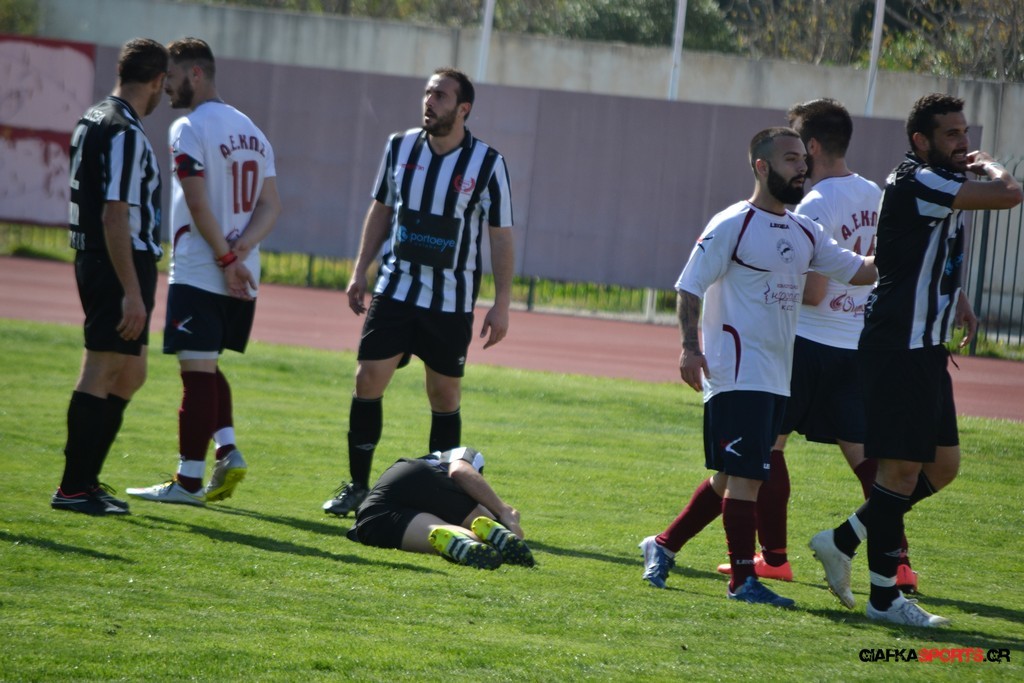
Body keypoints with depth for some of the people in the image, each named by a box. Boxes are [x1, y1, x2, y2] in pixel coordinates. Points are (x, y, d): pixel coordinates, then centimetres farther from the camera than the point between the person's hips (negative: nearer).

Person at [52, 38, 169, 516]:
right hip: (121, 264, -10)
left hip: (93, 260, 10)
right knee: (101, 374, -6)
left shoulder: (94, 120, 14)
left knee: (129, 373, 16)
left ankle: (85, 479, 18)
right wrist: (132, 292, -22)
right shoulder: (125, 133, -17)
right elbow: (114, 216, -22)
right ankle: (73, 488, -4)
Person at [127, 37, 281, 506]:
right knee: (207, 367, 19)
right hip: (242, 276, 8)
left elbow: (199, 204, -18)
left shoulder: (189, 129, -10)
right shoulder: (251, 130, 15)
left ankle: (188, 480, -4)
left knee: (197, 371, -6)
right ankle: (228, 453, 6)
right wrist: (242, 248, -3)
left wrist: (225, 259, -14)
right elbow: (271, 205, 10)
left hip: (199, 272, -8)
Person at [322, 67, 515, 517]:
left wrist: (501, 306, -6)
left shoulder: (487, 163, -7)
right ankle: (357, 485, 5)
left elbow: (501, 236, -3)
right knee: (368, 381, -5)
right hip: (395, 290, 2)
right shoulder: (400, 147, 3)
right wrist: (360, 272, 11)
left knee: (445, 396, 2)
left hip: (451, 301, -2)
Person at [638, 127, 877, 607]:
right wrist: (690, 347, -18)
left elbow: (859, 271, 17)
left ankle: (663, 545, 26)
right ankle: (743, 580, -6)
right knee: (745, 476, -10)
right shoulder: (733, 225, -8)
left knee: (732, 477, 13)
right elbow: (690, 287, -8)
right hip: (737, 373, -8)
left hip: (775, 377, 8)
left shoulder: (804, 233, 14)